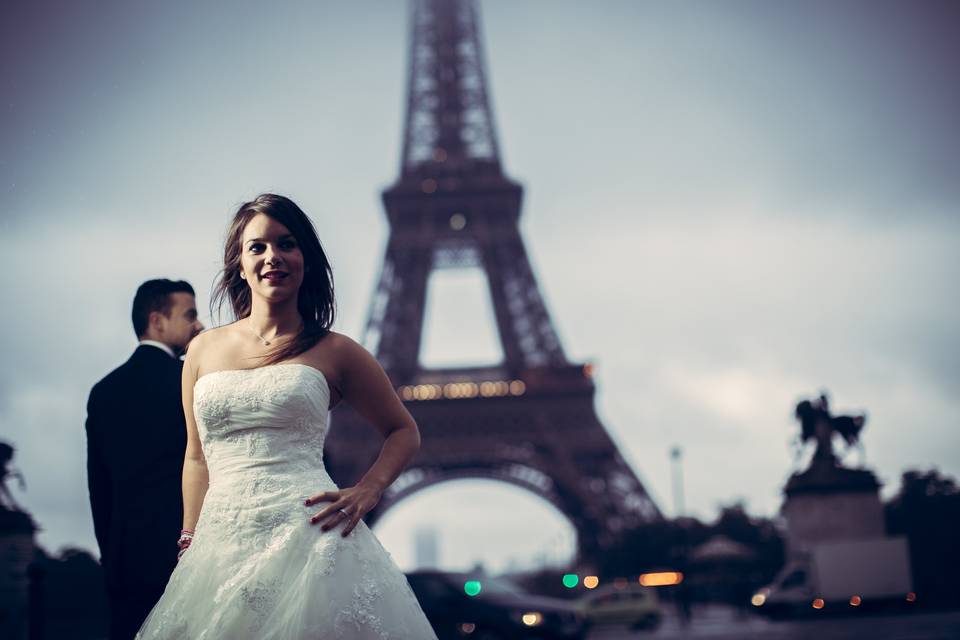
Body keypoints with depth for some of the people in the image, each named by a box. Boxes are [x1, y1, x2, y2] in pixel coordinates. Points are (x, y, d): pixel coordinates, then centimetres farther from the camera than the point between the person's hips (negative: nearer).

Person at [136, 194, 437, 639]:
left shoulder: (334, 352, 4)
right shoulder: (204, 350, 12)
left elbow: (404, 432, 12)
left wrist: (366, 492, -3)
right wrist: (189, 540, 13)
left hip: (306, 534, -3)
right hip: (220, 548, 3)